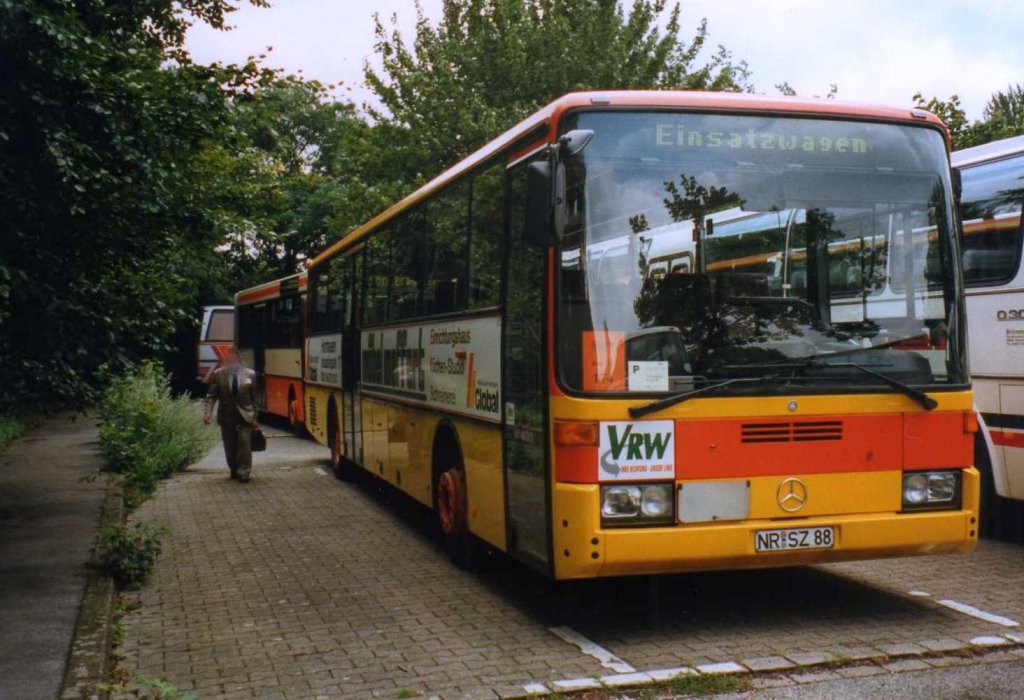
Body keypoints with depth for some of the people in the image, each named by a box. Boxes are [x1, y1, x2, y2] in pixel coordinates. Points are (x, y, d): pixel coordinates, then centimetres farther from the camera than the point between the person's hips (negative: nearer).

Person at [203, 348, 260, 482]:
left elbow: (254, 397, 2)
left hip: (244, 417, -1)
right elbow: (211, 395, -2)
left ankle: (244, 472, 1)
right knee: (230, 446, 11)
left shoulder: (250, 374, -2)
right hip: (226, 417, 2)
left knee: (245, 445, -7)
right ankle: (234, 470, 28)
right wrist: (208, 412, -16)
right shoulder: (217, 374, -2)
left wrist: (254, 418, 3)